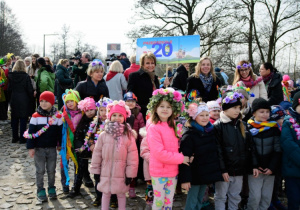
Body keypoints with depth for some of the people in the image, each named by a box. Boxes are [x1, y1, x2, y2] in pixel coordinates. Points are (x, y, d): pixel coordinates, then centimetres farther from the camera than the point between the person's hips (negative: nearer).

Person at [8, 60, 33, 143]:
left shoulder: (11, 76, -2)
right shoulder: (26, 76, -12)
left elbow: (9, 89, 4)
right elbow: (30, 89, -9)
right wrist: (31, 98, 6)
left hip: (14, 100, 3)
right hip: (24, 101, -3)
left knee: (14, 120, 12)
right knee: (23, 120, 2)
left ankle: (15, 137, 19)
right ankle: (22, 138, 5)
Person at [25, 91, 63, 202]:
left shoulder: (57, 116, -3)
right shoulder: (35, 116, -7)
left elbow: (60, 132, 4)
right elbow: (31, 133, -6)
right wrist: (31, 147, -8)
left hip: (52, 148, 1)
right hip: (39, 148, -1)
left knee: (51, 170, 12)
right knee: (40, 170, 7)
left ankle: (51, 188, 27)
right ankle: (40, 190, 20)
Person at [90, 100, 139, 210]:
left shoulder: (129, 136, -10)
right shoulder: (103, 135, -6)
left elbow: (132, 157, -7)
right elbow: (97, 154, 2)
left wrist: (130, 174, -5)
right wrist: (96, 171, 4)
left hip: (121, 173, -1)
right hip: (105, 172, 1)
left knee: (121, 194, 15)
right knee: (105, 194, 17)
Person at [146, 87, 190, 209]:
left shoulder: (173, 127, 8)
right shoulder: (153, 128, -14)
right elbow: (159, 153, -21)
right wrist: (181, 158, -15)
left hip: (173, 171, 6)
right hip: (159, 172, -6)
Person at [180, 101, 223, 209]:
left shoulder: (211, 130, 5)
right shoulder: (189, 135, -16)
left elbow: (216, 152, 14)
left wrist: (220, 170, 11)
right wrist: (185, 179, -21)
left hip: (209, 172, 6)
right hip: (195, 175, -6)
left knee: (199, 201, 17)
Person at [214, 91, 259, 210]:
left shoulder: (242, 125, 9)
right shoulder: (218, 126, -9)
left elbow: (250, 147, 10)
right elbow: (218, 150, -13)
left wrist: (254, 165, 5)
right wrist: (223, 170, -16)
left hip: (239, 169, 5)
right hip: (225, 169, -5)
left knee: (235, 197, 16)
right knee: (220, 196, 7)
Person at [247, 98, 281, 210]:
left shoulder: (274, 128, 3)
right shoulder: (249, 129, -4)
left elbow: (277, 150, 2)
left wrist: (272, 168, -7)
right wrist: (254, 167, -12)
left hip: (270, 170, 3)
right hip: (254, 170, -3)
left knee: (267, 197, 8)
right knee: (255, 197, -5)